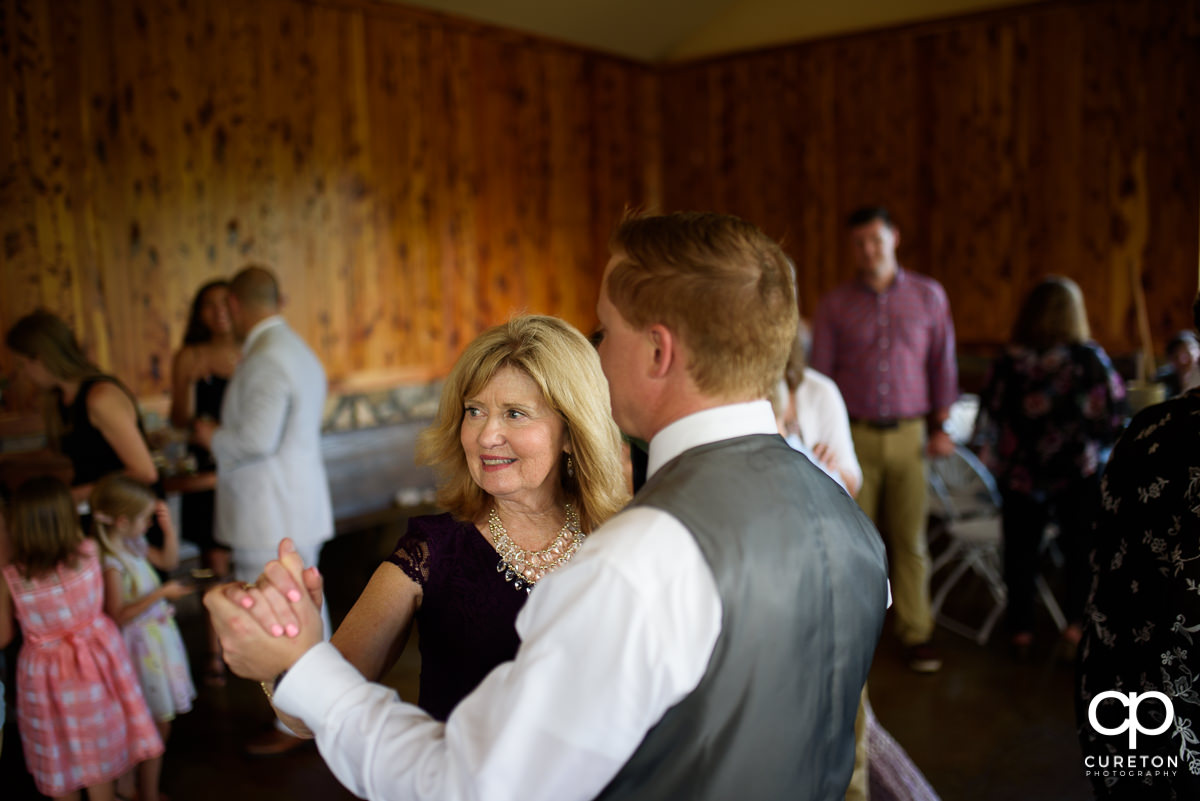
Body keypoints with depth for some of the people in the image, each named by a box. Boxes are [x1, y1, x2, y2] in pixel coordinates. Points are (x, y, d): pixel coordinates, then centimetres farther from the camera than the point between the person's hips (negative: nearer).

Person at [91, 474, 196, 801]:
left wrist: (168, 526, 3)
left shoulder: (135, 544, 1)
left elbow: (169, 561, 17)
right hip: (141, 645, -9)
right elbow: (118, 616, -23)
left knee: (159, 723, 18)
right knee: (158, 724, 2)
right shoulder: (111, 562, -24)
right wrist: (161, 593, -23)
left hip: (158, 636, 9)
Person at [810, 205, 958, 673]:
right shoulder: (835, 305, 5)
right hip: (855, 435, -1)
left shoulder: (929, 296, 8)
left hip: (909, 435, 1)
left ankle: (915, 633, 15)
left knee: (910, 538, 4)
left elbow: (943, 363, 10)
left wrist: (940, 426, 5)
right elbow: (820, 372, 5)